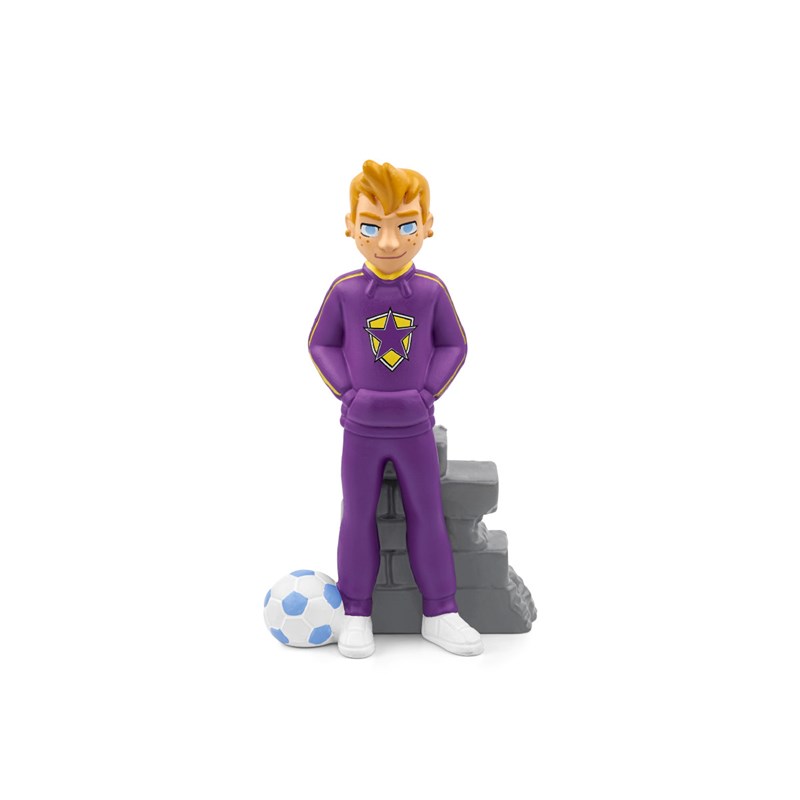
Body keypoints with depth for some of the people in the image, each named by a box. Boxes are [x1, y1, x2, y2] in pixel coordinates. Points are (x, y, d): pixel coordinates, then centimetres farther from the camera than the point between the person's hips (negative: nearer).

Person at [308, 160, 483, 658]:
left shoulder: (432, 290, -7)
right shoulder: (345, 290, -8)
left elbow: (454, 346, 2)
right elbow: (321, 344, 2)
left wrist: (428, 393, -10)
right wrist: (347, 393, -10)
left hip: (415, 427, 1)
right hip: (361, 429, 0)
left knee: (428, 515, 6)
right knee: (359, 516, 7)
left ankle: (440, 614, 18)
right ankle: (357, 616, 20)